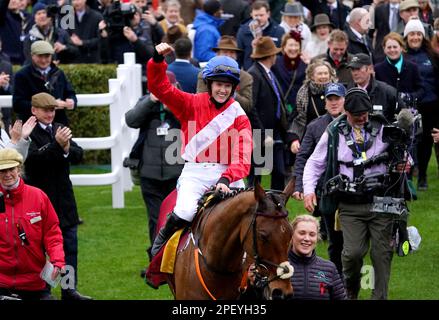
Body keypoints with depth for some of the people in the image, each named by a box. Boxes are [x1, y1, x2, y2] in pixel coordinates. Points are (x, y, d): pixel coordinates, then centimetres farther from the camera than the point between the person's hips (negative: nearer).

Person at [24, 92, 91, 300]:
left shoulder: (60, 130, 9)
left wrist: (67, 148, -19)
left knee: (70, 245, 7)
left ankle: (70, 290, 13)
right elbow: (34, 158, -26)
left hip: (64, 197, 6)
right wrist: (56, 145, -36)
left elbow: (78, 155, 3)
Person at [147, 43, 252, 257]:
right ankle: (163, 237, 5)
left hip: (228, 176, 2)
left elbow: (242, 159, -8)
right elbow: (159, 87, -3)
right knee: (185, 212, -27)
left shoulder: (239, 117, 4)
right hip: (194, 173, -2)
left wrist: (226, 179, -26)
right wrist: (157, 60, -20)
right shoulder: (192, 104, 6)